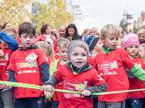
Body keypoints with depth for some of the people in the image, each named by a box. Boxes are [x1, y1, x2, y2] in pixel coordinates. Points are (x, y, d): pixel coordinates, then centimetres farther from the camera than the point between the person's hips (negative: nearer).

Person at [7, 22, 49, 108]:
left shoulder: (38, 52, 4)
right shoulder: (15, 54, 11)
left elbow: (44, 69, -5)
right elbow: (11, 72, 11)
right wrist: (11, 82, -9)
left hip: (37, 94, -2)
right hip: (20, 95, 3)